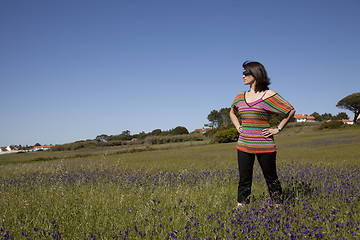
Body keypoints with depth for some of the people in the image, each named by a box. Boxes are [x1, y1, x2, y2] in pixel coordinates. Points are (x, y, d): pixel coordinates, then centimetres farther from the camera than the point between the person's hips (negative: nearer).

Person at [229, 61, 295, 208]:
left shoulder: (269, 95, -5)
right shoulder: (241, 96, 10)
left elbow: (291, 110, 0)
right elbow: (232, 113, 29)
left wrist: (278, 129, -3)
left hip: (264, 145, -4)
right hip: (244, 145, 4)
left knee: (271, 178, 8)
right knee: (244, 179, 7)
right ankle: (240, 207, 14)